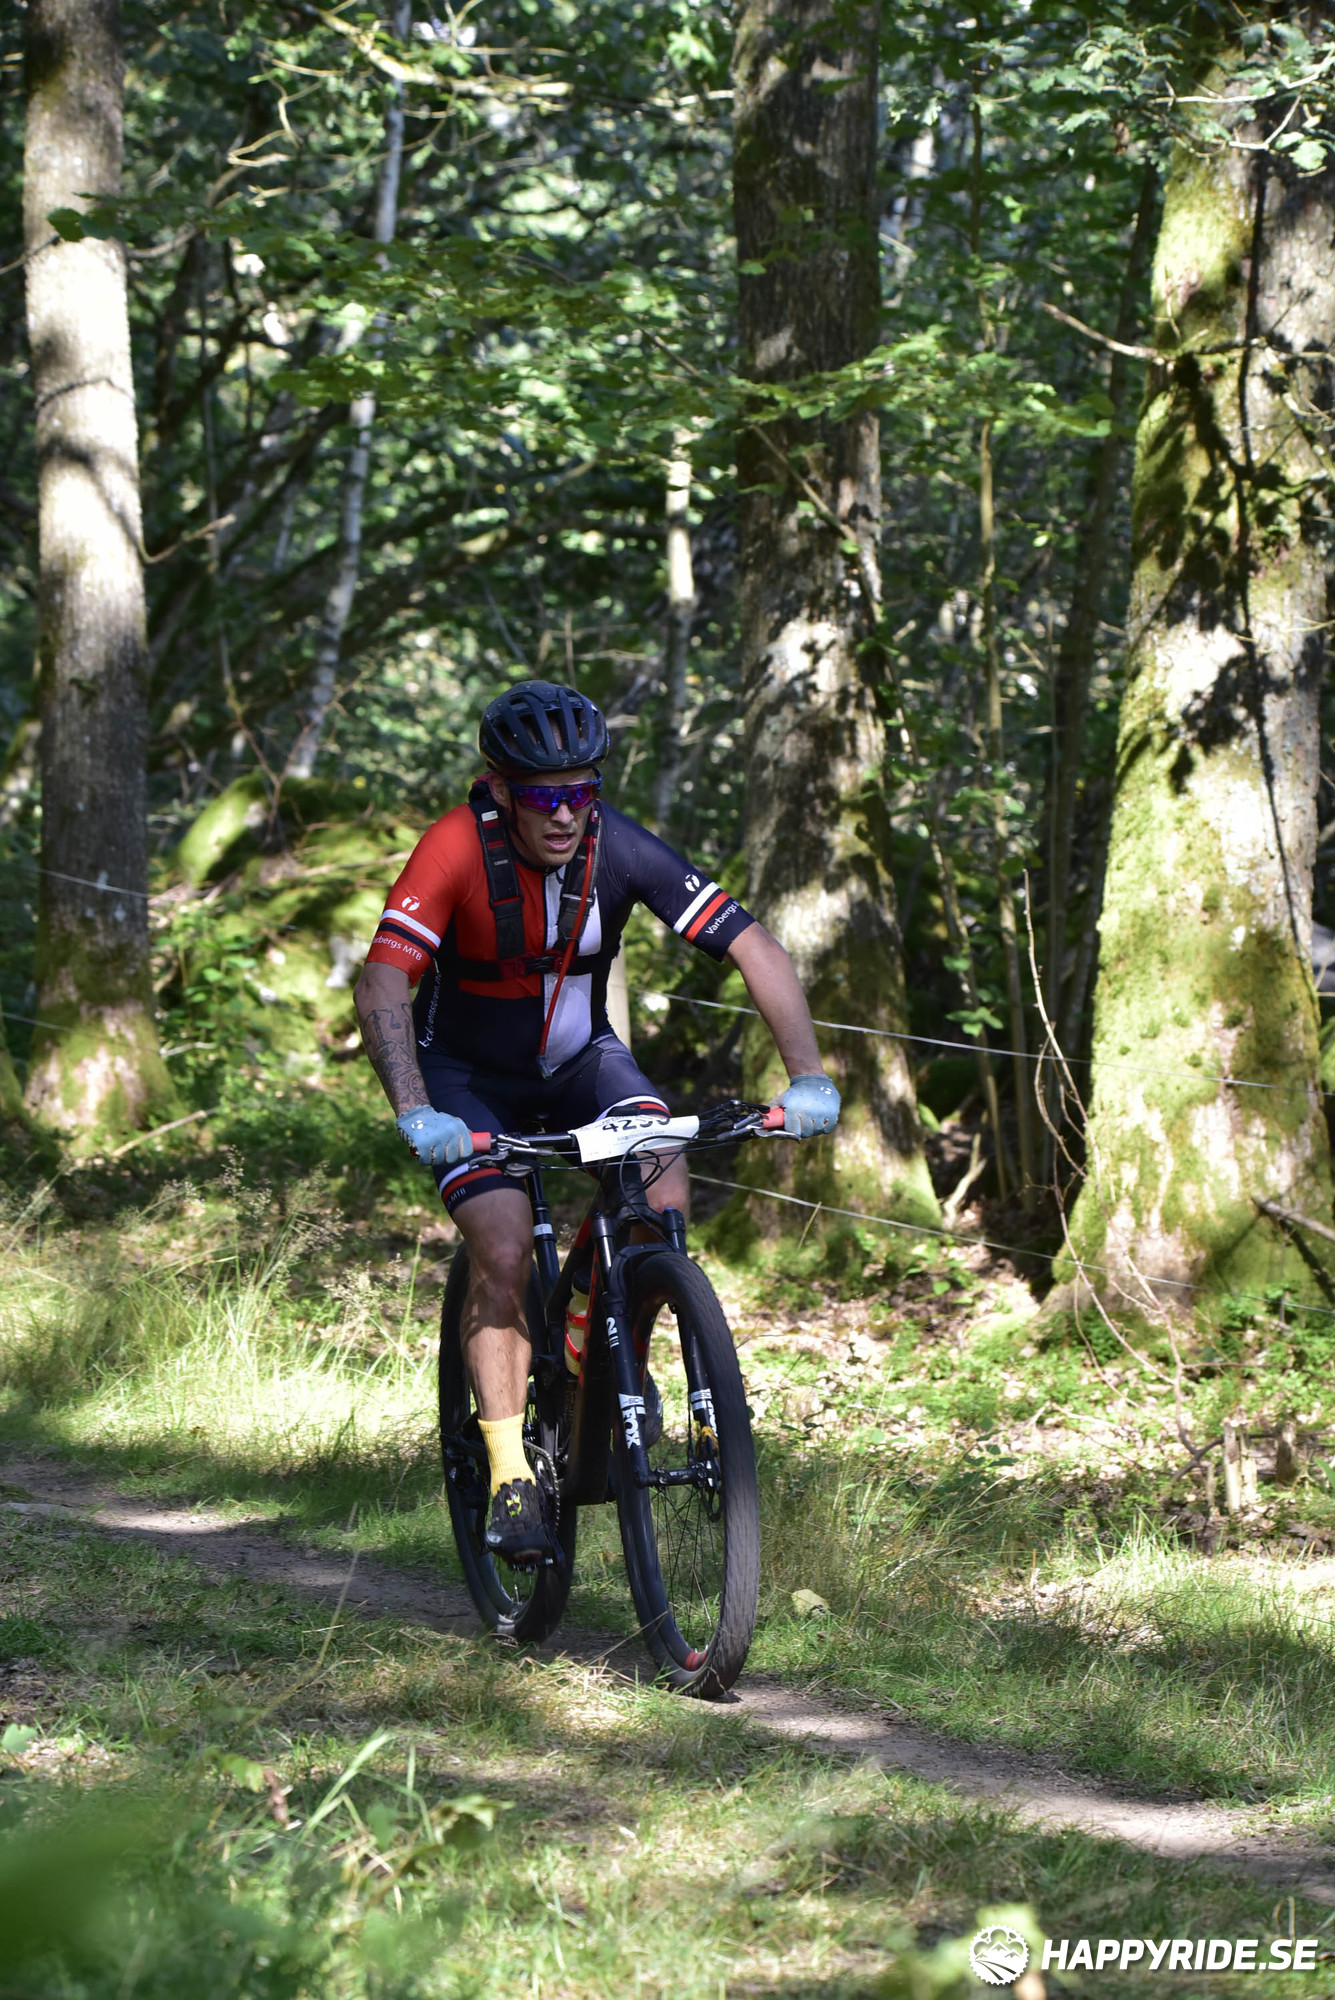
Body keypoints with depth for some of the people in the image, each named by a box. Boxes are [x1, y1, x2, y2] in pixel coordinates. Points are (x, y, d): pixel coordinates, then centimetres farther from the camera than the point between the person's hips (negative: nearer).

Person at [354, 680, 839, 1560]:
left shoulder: (622, 849, -23)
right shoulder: (457, 850, -29)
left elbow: (757, 950, -23)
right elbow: (382, 986, -38)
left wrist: (809, 1077, -34)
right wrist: (414, 1113, -52)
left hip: (577, 1057, 2)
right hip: (468, 1072, -2)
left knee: (663, 1196, -24)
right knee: (505, 1255, -21)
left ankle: (599, 1342, 4)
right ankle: (511, 1477, -10)